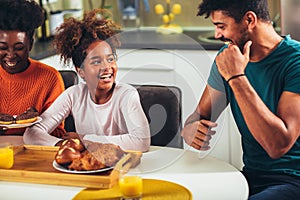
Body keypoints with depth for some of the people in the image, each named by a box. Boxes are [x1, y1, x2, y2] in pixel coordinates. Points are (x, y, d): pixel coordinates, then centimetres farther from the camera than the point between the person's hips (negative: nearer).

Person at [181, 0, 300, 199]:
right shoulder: (226, 57, 5)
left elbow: (279, 145, -25)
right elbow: (198, 116, 13)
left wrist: (236, 77, -22)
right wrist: (191, 130, -12)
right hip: (251, 176, 6)